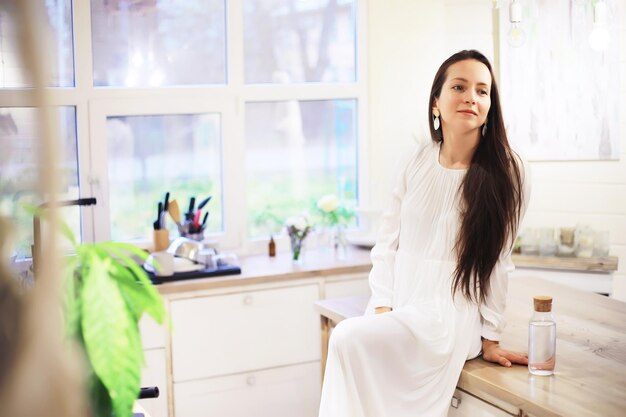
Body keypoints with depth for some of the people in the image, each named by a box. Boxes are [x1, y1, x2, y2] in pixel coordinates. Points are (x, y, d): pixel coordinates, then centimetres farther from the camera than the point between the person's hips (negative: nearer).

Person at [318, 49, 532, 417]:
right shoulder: (418, 161, 5)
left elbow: (497, 262, -3)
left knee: (351, 339, -28)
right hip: (397, 309, 4)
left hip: (451, 314, -4)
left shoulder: (507, 172, -5)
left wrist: (490, 338, 0)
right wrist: (382, 308, -5)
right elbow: (387, 245, 7)